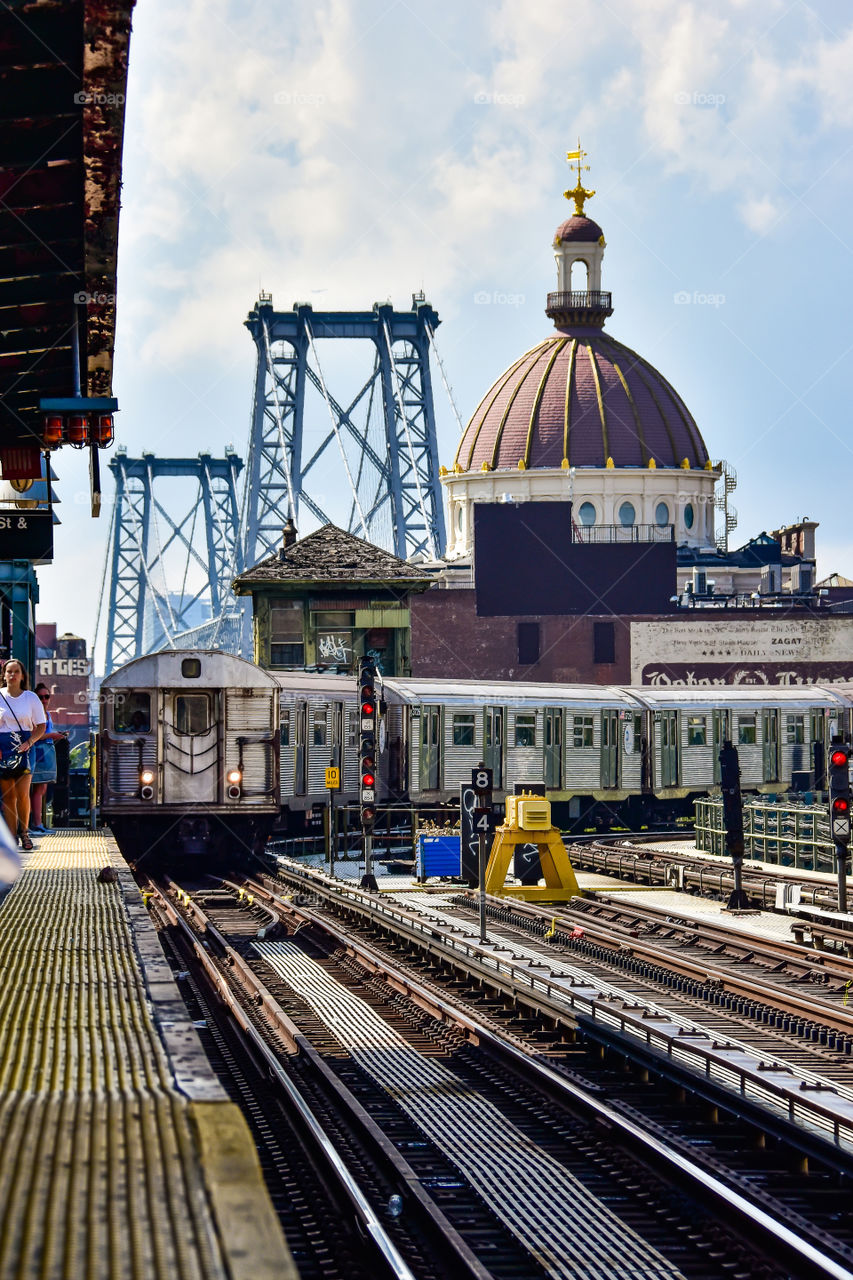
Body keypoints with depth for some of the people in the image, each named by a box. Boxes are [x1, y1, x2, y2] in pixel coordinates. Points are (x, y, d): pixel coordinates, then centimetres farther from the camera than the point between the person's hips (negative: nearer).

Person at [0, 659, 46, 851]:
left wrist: (29, 742, -9)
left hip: (24, 748, 0)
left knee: (22, 794, -9)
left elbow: (41, 726, 8)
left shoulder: (31, 698, 5)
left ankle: (24, 832, 10)